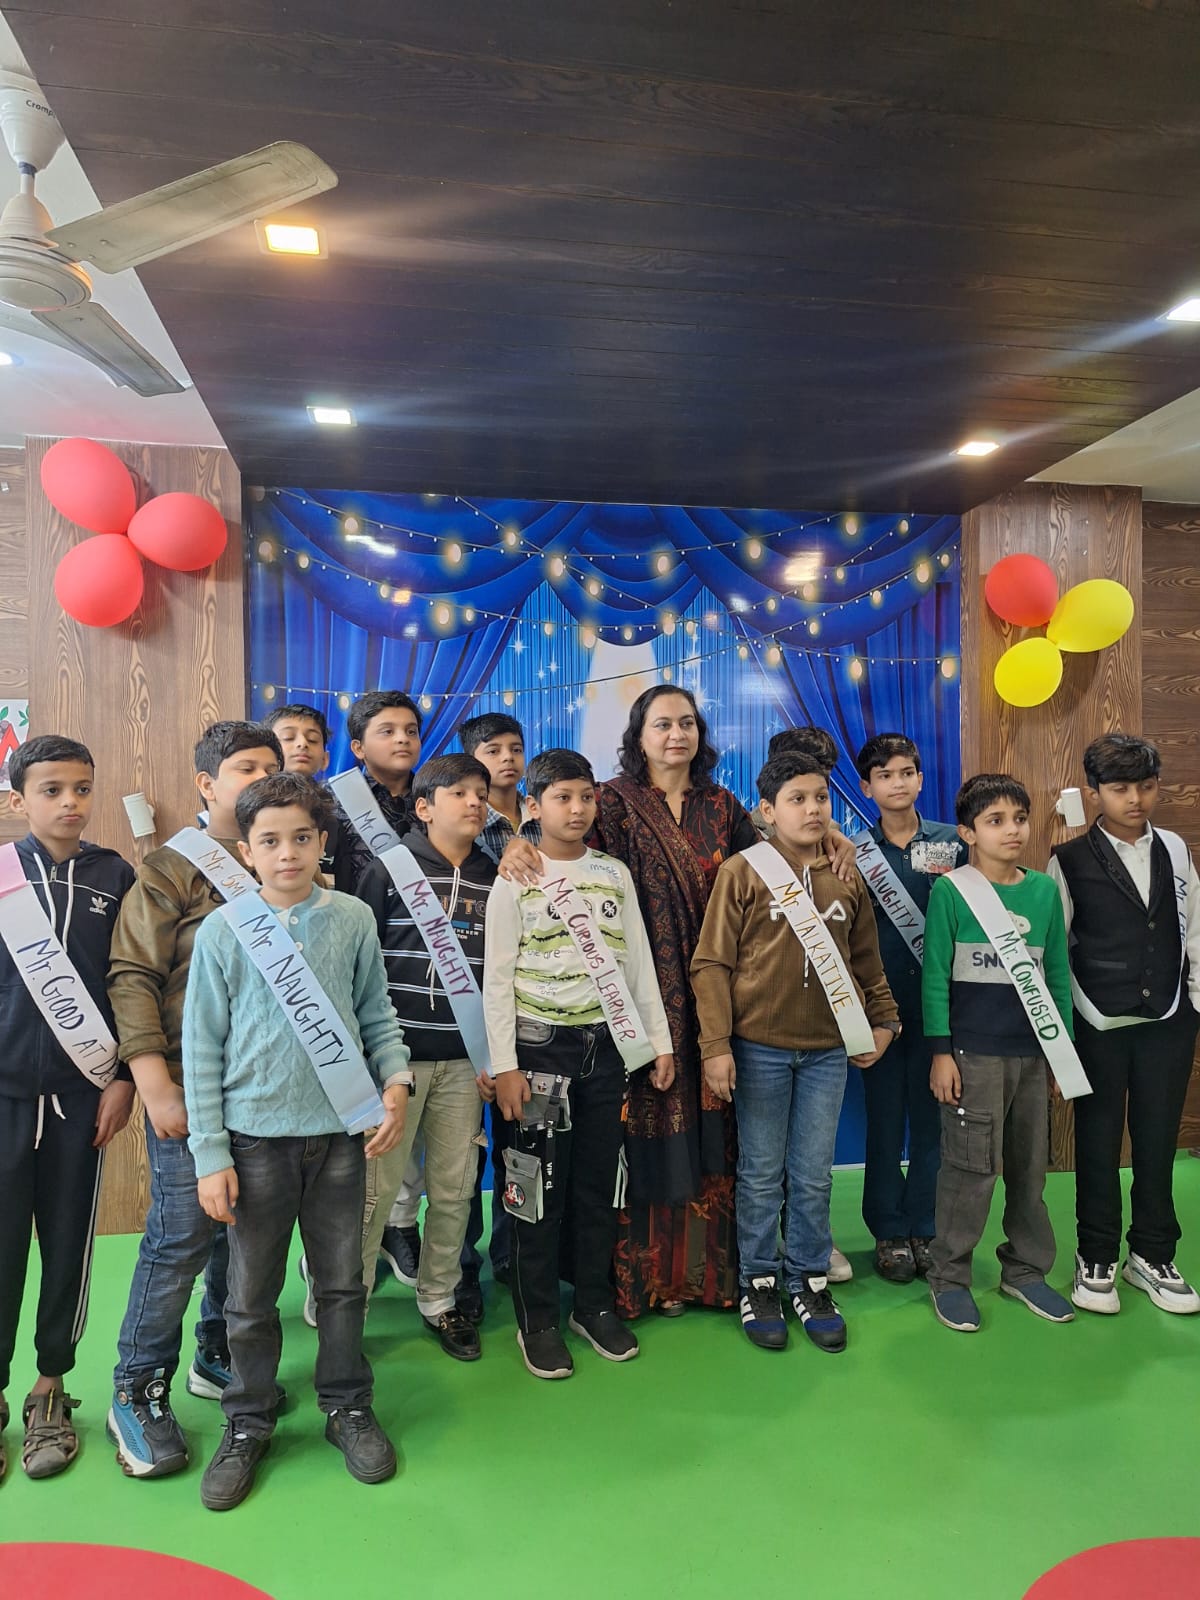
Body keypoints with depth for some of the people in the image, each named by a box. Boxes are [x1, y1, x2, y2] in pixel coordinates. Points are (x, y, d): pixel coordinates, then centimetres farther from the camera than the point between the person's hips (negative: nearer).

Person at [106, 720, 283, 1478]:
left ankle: (219, 1357, 35)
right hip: (194, 1088, -4)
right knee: (181, 1236, 0)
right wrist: (156, 1086, -14)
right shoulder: (171, 869, -4)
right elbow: (133, 977, -9)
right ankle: (139, 1390, 21)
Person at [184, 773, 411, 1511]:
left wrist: (395, 1079, -11)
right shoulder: (222, 931, -6)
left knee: (343, 1282, 15)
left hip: (341, 1132, 1)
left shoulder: (354, 919, -4)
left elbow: (378, 1015, 5)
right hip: (256, 1137, -1)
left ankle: (349, 1407, 36)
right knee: (252, 1294, 13)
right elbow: (203, 1050, -4)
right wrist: (210, 1155, -5)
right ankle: (248, 1422, 35)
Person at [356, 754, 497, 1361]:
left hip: (463, 1059, 4)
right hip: (396, 1053, -4)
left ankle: (439, 1301, 30)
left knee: (454, 1189, 11)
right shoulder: (390, 868, -4)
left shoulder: (493, 878, 8)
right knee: (376, 1187, 2)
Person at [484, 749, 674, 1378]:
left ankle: (595, 1304, 29)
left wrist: (660, 1042, 7)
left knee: (599, 1179, 12)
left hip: (606, 1045, 4)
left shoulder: (614, 873, 7)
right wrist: (504, 1065, -10)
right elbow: (497, 978, -6)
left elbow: (638, 963, 10)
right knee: (539, 1184, 4)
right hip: (540, 1046, -3)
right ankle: (537, 1319, 21)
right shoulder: (516, 878, -4)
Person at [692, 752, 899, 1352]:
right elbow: (712, 964, -9)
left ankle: (808, 1280, 29)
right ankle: (758, 1282, 26)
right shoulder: (743, 872, -6)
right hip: (759, 1048, -3)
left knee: (814, 1175, 12)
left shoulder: (849, 877, 6)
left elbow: (866, 963, 17)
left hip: (829, 1051, 3)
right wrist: (716, 1045, -13)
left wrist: (884, 1021, 9)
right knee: (761, 1174, 9)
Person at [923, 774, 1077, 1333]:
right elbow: (934, 974, -7)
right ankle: (948, 1276, 18)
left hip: (1033, 1052, 5)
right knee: (970, 1167, 1)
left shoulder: (1045, 889, 5)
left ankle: (1025, 1269, 33)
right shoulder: (950, 889, -7)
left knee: (1030, 1165, 14)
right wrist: (940, 1051, -9)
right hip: (973, 1051, -4)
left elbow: (1057, 972, 11)